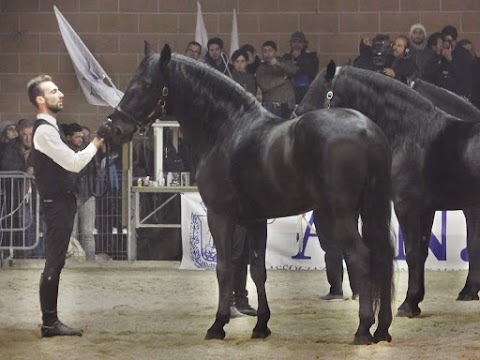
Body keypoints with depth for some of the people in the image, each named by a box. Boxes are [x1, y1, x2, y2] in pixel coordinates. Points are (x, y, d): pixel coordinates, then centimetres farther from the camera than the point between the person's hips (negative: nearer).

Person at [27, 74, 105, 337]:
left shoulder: (50, 127, 15)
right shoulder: (44, 130, -17)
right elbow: (74, 163, -20)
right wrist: (97, 141, -14)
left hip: (61, 201, 10)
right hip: (56, 204, -10)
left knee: (55, 263, 12)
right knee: (54, 263, -8)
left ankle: (50, 320, 16)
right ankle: (49, 323, -6)